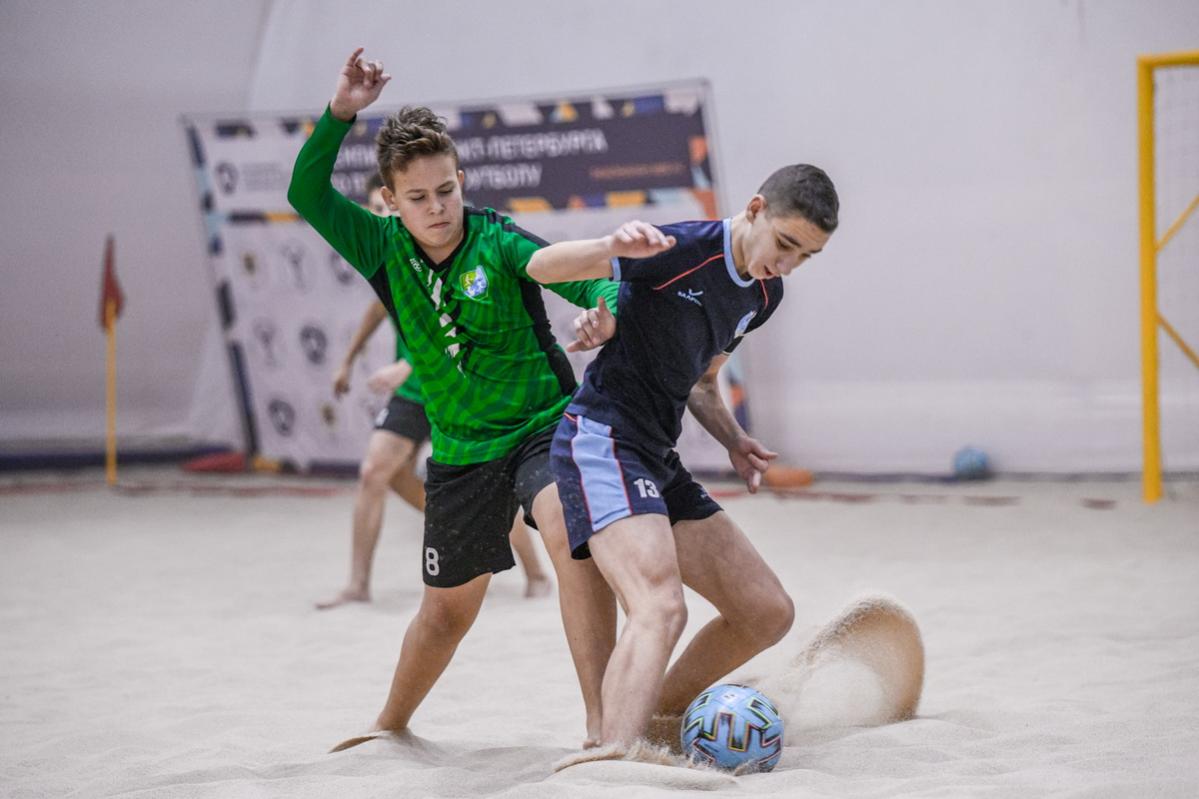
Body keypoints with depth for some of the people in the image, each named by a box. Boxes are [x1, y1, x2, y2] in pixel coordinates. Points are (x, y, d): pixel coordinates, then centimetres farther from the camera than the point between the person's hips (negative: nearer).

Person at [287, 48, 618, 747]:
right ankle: (391, 723, 43)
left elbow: (570, 270, -25)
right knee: (449, 607, 15)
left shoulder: (497, 241, -13)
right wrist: (341, 113, -20)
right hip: (460, 450, 3)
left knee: (569, 534, -33)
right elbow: (307, 195, -10)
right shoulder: (384, 249, -4)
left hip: (545, 426, -3)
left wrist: (607, 304, -48)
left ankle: (602, 722, -33)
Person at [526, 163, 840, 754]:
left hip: (658, 461, 9)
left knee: (768, 612, 8)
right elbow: (541, 267, -18)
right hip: (602, 439, -9)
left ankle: (653, 721, 21)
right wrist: (613, 247, -38)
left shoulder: (765, 294, 11)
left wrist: (733, 440, 9)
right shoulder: (682, 249, -15)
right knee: (662, 607, -30)